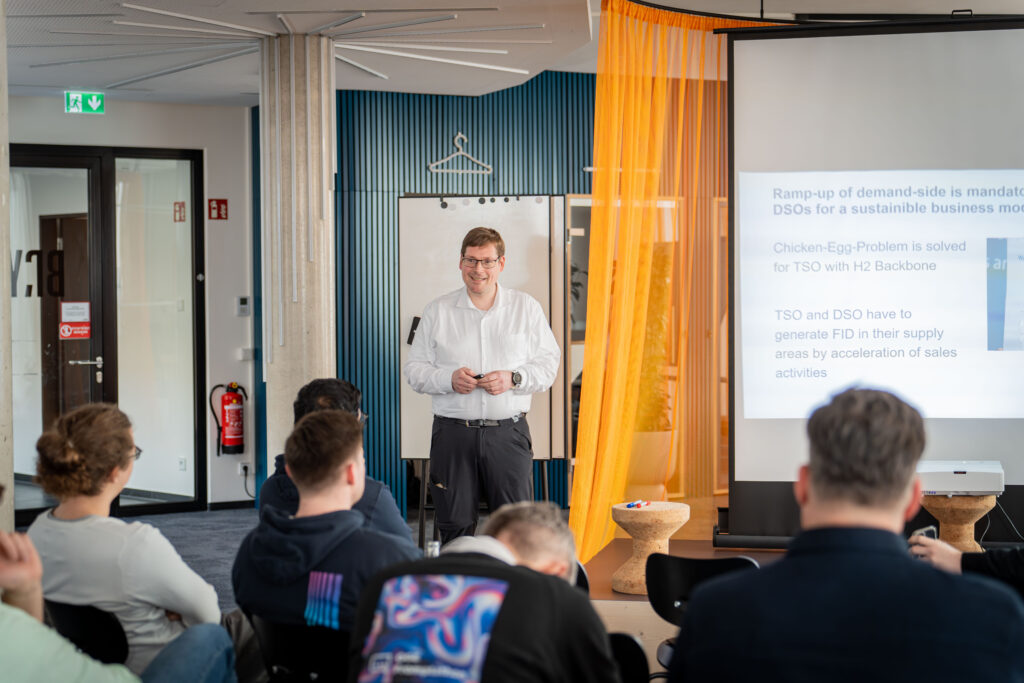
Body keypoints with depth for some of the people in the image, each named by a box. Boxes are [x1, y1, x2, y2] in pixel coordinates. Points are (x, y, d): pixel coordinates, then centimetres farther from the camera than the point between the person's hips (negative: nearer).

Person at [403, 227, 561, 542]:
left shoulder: (526, 308, 9)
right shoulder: (437, 311, 9)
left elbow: (548, 363, 7)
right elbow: (414, 369, 8)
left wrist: (513, 379, -11)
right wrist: (448, 379, -11)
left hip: (508, 432, 0)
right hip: (453, 432, 0)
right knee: (455, 525, 1)